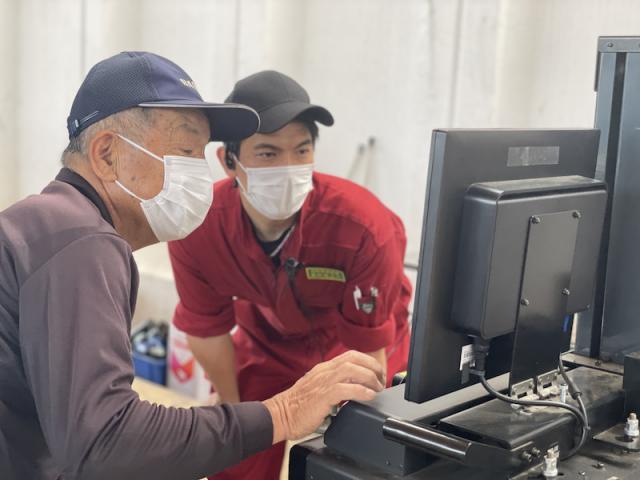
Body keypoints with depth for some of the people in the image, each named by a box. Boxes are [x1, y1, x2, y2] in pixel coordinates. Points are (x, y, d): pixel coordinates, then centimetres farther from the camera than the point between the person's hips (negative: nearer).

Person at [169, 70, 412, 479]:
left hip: (350, 344, -2)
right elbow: (208, 331, -10)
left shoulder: (363, 226, -37)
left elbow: (367, 351, -24)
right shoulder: (198, 230, -29)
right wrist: (234, 412, 3)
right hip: (266, 341, 2)